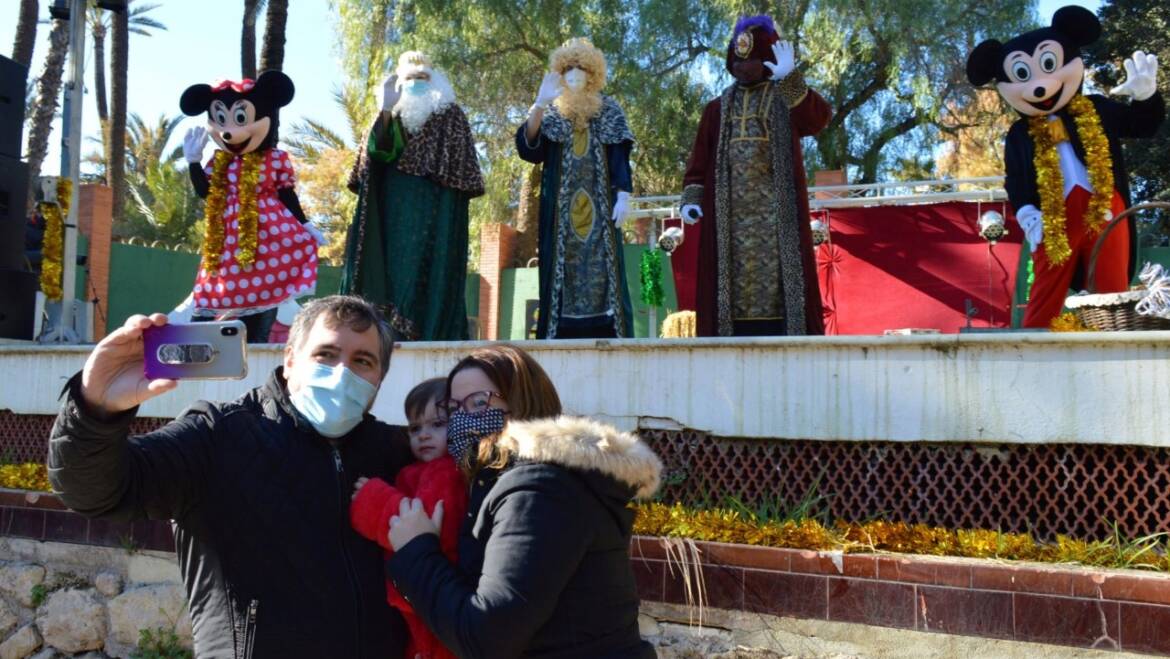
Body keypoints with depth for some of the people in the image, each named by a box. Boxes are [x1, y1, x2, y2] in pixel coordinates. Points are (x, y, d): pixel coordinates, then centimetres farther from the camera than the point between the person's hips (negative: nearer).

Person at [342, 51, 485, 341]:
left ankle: (433, 336, -10)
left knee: (429, 276, -9)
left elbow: (460, 171, 1)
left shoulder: (451, 115, 10)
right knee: (392, 271, -2)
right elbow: (378, 153, 0)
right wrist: (386, 112, -9)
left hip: (435, 213, -3)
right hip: (394, 211, 3)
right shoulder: (392, 116, 19)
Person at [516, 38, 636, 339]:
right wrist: (539, 105, -15)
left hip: (599, 205, 0)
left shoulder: (609, 111, 11)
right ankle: (561, 337, -4)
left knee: (601, 268, -7)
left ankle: (607, 336, -7)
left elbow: (619, 157, 5)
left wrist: (623, 195, -8)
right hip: (561, 208, 1)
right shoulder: (550, 113, 11)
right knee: (563, 268, -4)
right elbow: (527, 149, -4)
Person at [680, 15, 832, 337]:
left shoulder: (789, 99, 8)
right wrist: (692, 197, -1)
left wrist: (790, 79, -21)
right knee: (732, 271, -2)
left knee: (776, 266, -8)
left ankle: (785, 334, -8)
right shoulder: (718, 108, 18)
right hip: (729, 210, 3)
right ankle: (732, 331, -1)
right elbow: (700, 157, 12)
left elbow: (818, 119, -13)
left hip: (774, 207, -3)